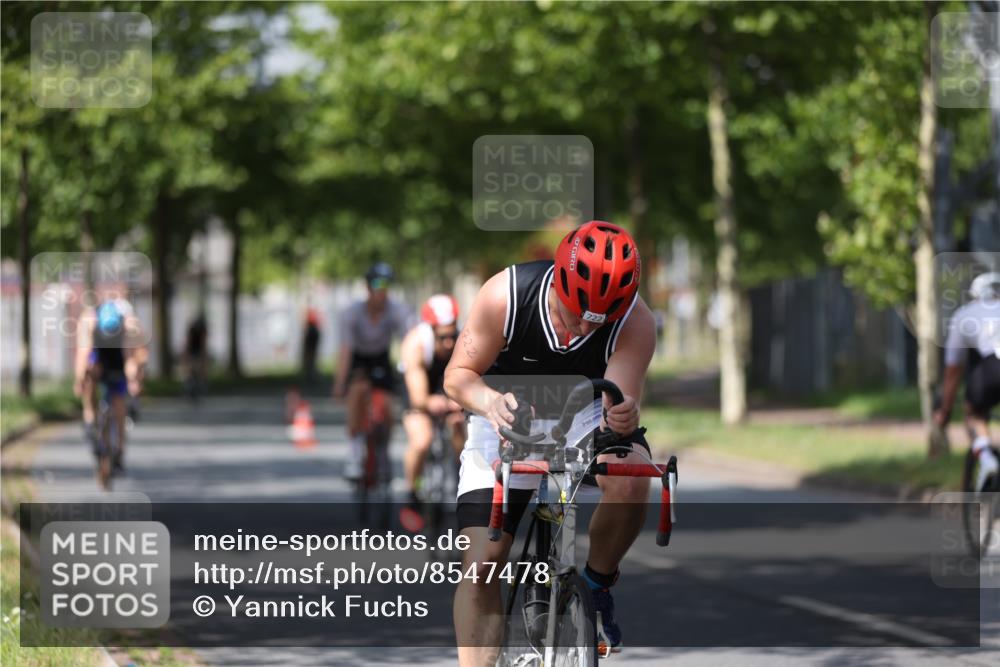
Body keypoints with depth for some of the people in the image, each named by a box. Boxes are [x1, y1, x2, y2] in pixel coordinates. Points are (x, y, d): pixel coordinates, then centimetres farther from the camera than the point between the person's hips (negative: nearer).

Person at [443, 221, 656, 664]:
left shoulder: (635, 322, -26)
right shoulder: (504, 295, -28)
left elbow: (619, 400, -28)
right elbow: (458, 375, -21)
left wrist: (624, 415, -53)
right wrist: (488, 401, -43)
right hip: (509, 420, 0)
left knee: (630, 481, -32)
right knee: (481, 563, -14)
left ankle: (597, 584, -4)